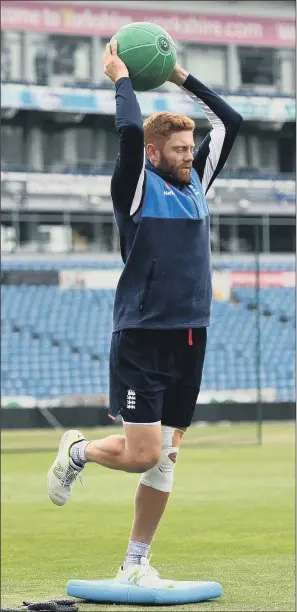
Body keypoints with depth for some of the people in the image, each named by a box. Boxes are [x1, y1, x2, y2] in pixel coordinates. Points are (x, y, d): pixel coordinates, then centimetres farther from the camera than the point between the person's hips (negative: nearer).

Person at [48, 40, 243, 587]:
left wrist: (182, 78, 16)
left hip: (189, 342, 6)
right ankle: (76, 451, 20)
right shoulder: (137, 188, -4)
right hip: (142, 340, -6)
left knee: (165, 461, 6)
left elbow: (230, 122, 16)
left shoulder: (195, 183, 13)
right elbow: (131, 131, -21)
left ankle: (135, 566, 14)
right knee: (142, 454, -10)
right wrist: (121, 79, -6)